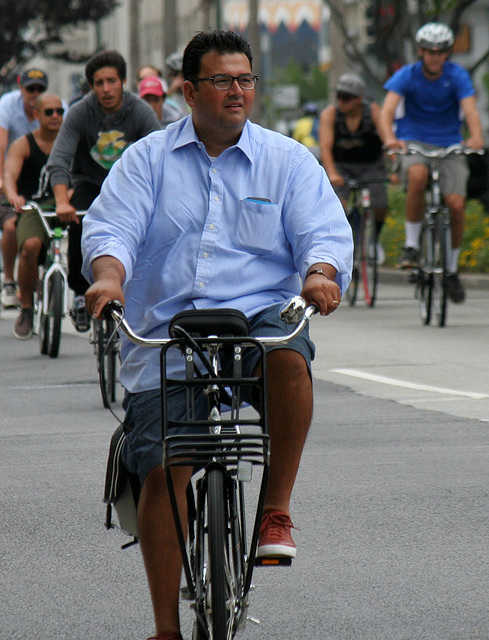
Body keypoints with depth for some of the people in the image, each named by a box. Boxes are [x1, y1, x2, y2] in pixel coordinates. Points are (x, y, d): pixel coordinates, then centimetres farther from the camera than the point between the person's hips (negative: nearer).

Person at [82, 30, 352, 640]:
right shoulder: (147, 159, 10)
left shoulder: (288, 160, 10)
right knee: (162, 470, -11)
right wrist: (108, 275, -24)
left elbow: (324, 232, 1)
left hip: (259, 314, 0)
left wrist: (320, 274, -23)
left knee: (289, 356, -36)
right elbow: (112, 227, -2)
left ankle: (277, 508, -19)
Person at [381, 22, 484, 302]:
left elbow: (470, 109, -20)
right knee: (418, 176, -35)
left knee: (456, 204, -15)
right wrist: (390, 137, -42)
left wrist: (477, 137, -41)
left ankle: (453, 270, 6)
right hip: (413, 142, -1)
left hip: (450, 145, 1)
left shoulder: (458, 76, -7)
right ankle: (412, 244, -18)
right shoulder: (406, 76, -8)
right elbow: (388, 109, -21)